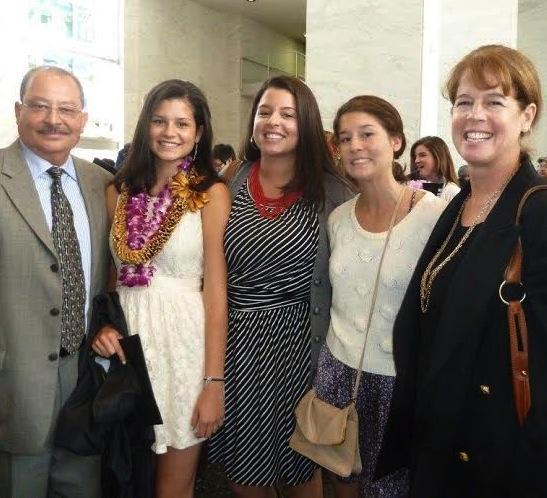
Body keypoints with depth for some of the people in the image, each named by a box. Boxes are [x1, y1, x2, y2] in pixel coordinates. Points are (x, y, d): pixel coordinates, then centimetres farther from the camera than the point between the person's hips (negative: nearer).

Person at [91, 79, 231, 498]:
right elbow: (110, 272, 14)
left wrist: (214, 383, -12)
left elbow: (216, 289, -9)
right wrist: (103, 324, -5)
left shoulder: (211, 194, -5)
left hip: (182, 340, -4)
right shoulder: (119, 191, 8)